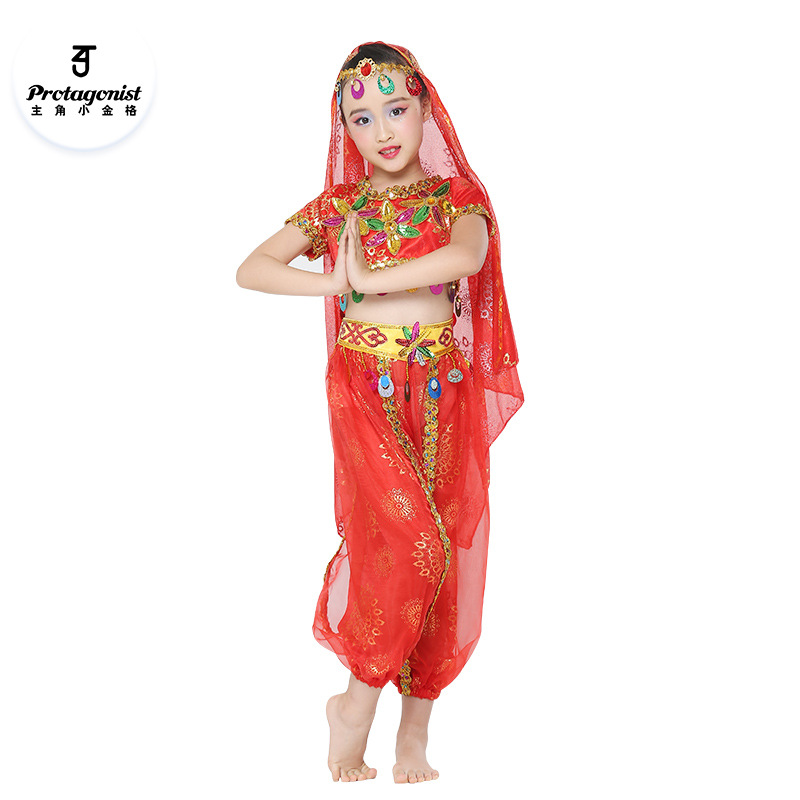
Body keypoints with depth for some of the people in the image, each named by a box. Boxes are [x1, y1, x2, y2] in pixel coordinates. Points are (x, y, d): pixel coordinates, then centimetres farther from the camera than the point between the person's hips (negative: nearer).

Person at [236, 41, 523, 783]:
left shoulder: (457, 197, 5)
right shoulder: (337, 206, 8)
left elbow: (467, 256, -19)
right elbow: (249, 269, 5)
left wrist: (367, 279, -14)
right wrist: (334, 283, -7)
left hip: (443, 393, 1)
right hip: (364, 389, -1)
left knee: (442, 551, 0)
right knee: (405, 540, -16)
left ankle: (415, 731, 13)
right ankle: (359, 698, 4)